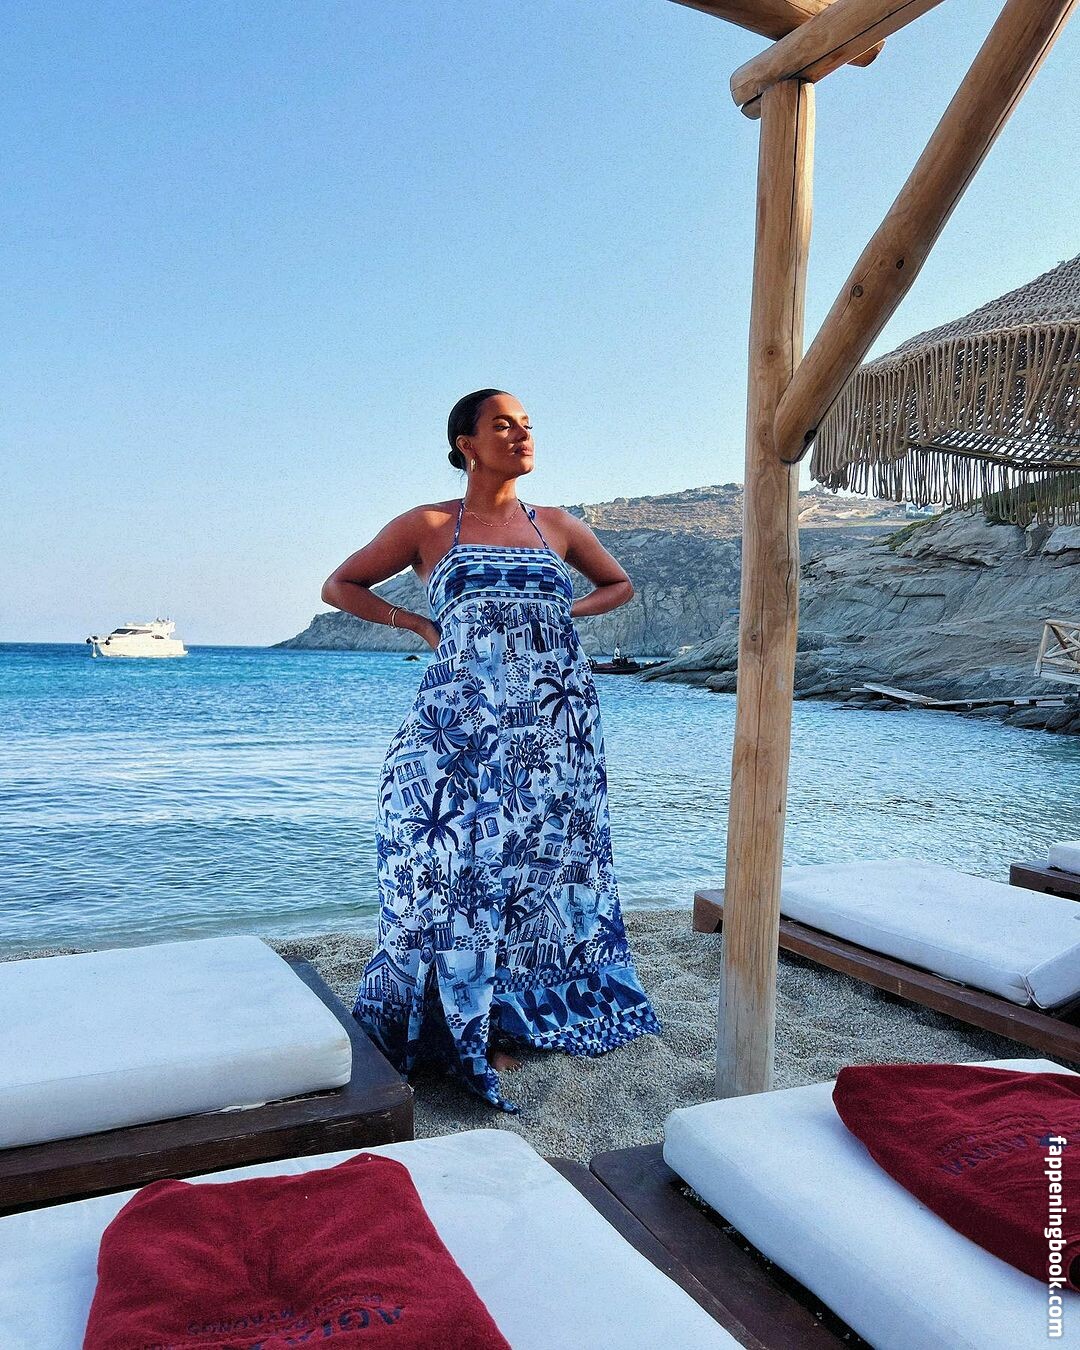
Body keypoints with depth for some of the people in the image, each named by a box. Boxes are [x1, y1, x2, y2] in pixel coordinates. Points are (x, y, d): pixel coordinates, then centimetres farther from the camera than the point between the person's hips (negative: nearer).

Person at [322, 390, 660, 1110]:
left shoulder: (557, 525, 11)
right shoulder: (427, 526, 4)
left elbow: (620, 585, 25)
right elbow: (340, 586, 12)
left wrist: (561, 613, 7)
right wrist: (419, 624, 1)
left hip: (557, 722, 3)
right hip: (465, 721, -2)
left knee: (542, 861, 7)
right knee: (462, 863, -3)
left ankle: (515, 1012, 22)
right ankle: (466, 1024, 14)